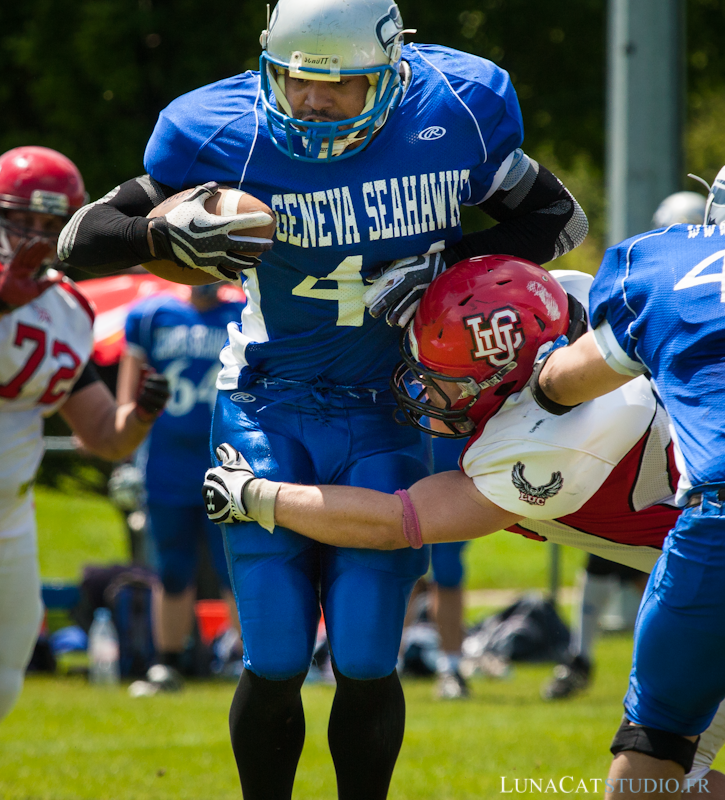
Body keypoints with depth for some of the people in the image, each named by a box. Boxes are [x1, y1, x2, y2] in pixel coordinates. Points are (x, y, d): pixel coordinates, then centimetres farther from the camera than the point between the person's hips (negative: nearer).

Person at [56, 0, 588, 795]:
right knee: (274, 664, -5)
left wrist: (451, 261, -12)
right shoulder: (226, 136, -14)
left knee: (366, 663, -3)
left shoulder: (454, 116, -11)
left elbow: (559, 219, 5)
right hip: (268, 410, -1)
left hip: (386, 417, 1)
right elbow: (82, 240, -8)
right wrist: (171, 235, -30)